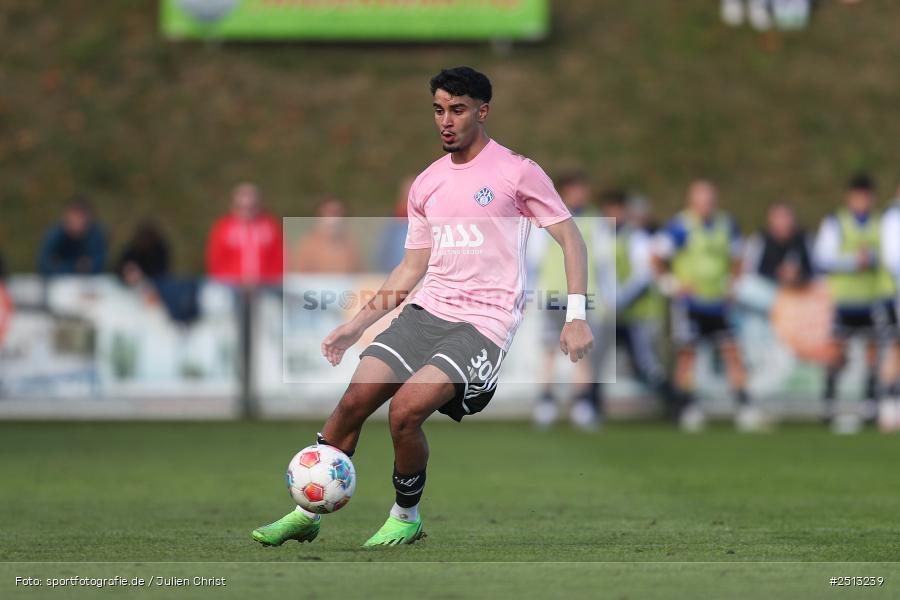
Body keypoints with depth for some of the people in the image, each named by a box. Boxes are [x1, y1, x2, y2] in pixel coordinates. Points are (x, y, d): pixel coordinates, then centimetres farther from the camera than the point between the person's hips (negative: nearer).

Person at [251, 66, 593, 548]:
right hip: (427, 310, 6)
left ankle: (406, 517, -1)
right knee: (355, 398, -11)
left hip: (484, 322, -6)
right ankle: (307, 513, -1)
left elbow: (569, 237, -1)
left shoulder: (517, 172, -3)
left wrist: (576, 317, -10)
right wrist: (357, 324, 17)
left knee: (405, 410, -23)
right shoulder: (426, 184, 15)